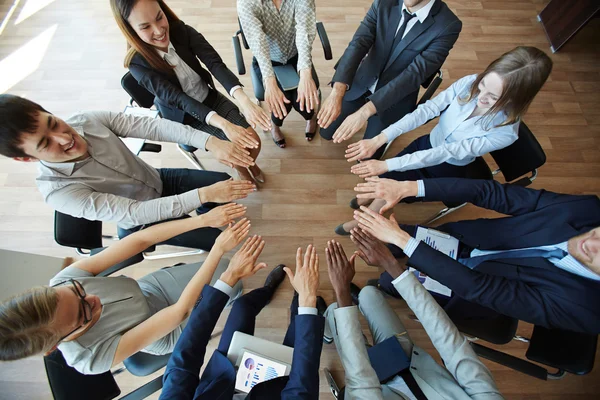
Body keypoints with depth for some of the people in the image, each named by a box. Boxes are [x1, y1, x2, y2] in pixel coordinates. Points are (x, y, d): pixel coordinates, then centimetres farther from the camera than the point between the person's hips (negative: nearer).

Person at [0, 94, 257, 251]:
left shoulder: (88, 121, -19)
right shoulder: (58, 191, -29)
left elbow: (155, 127, -24)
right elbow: (136, 213, -36)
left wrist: (210, 142, -39)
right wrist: (204, 194, -45)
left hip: (160, 181, 4)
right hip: (142, 221, -4)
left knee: (228, 184, -2)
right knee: (221, 239, -8)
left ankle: (206, 212, 27)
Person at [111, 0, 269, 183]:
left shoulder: (182, 31, -14)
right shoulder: (138, 63, -21)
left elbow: (215, 63, -26)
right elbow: (177, 98, -30)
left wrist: (244, 100, -45)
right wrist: (224, 124, -45)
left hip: (211, 98, 3)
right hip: (184, 116, -3)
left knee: (254, 142, -9)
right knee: (239, 149, -14)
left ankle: (250, 163, 25)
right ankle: (240, 169, 22)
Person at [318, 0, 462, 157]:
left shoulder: (448, 26, -22)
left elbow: (414, 73, -30)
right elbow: (357, 44, -23)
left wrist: (366, 110, -43)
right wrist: (337, 91, -41)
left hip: (396, 97, -3)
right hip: (363, 82, 3)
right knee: (326, 132, 8)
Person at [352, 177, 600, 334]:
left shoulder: (580, 308, -31)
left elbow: (476, 287, -35)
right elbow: (491, 192, -23)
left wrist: (401, 238, -43)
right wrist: (408, 188, -37)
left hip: (475, 289, -2)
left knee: (389, 280, -10)